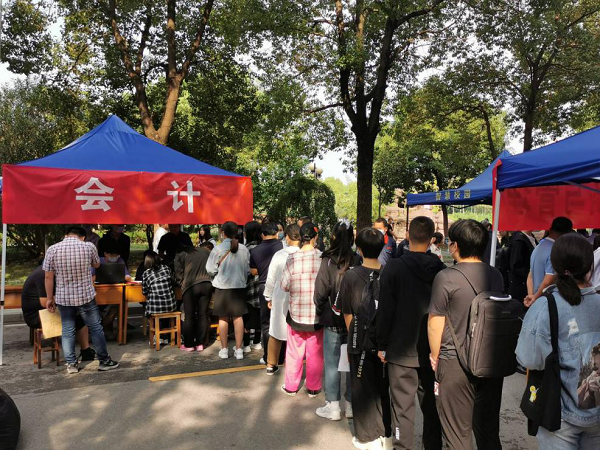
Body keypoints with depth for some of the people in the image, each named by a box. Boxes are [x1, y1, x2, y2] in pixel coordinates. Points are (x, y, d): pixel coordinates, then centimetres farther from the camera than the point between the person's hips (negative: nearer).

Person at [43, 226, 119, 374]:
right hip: (86, 296, -1)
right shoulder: (89, 246, -7)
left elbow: (48, 277, -2)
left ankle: (71, 364, 17)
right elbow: (97, 265, 11)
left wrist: (50, 298, 7)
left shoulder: (52, 249, -4)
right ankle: (104, 360, 16)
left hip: (63, 298, 2)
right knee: (95, 328, 9)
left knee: (67, 331, 12)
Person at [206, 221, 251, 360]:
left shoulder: (218, 249, -12)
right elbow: (247, 270, 4)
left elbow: (210, 270, -7)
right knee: (238, 317, 9)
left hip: (222, 287, -2)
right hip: (239, 286, 2)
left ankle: (224, 349, 17)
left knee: (223, 318, 10)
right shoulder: (244, 249, -3)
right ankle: (239, 349, 13)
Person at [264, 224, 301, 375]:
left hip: (280, 298, 2)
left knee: (276, 331, 15)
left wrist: (269, 297, 14)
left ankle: (271, 365, 28)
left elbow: (271, 278, 1)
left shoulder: (279, 255, -7)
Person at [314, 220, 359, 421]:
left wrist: (320, 313, 5)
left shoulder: (328, 262, -14)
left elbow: (320, 292, -12)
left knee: (332, 364, 9)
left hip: (332, 321, -3)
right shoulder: (358, 261, -6)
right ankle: (351, 404, 24)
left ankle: (333, 406, 16)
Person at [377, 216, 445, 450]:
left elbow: (385, 309, -11)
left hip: (402, 350, -3)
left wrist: (382, 345, -1)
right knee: (431, 405, 17)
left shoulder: (394, 267, -12)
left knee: (402, 407, 6)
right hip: (432, 349, 4)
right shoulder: (441, 269, -3)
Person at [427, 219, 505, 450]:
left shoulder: (446, 277, -15)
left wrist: (435, 357, 3)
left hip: (456, 363, -5)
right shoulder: (496, 276, 3)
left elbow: (435, 324, -12)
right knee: (489, 430, 19)